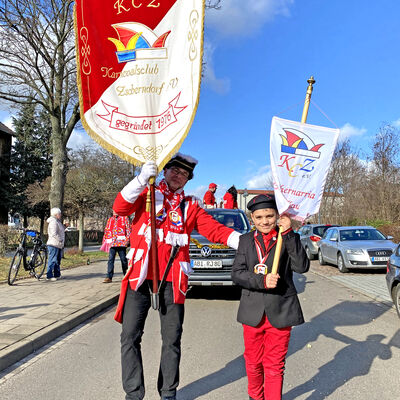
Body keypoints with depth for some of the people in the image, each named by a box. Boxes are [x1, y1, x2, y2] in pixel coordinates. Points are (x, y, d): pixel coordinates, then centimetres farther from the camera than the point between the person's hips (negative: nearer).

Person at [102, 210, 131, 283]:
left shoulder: (124, 218, 8)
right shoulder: (109, 220, 19)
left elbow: (128, 229, 1)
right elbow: (106, 231, 21)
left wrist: (127, 239, -10)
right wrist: (104, 242, 15)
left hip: (121, 243, -3)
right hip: (111, 243, 3)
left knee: (123, 259, 4)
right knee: (110, 259, -5)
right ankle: (109, 277, -6)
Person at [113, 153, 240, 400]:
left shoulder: (191, 206, 12)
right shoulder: (147, 194, 9)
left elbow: (214, 229, 3)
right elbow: (120, 208, -8)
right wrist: (142, 179, -21)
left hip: (173, 280, 2)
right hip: (140, 276, -1)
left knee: (172, 339, 9)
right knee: (130, 337, 1)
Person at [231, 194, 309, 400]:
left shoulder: (288, 239, -1)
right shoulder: (246, 240, 3)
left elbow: (302, 266, -17)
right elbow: (236, 273, -4)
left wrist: (288, 234, -21)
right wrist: (262, 281, -20)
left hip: (280, 312, -2)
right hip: (253, 312, 2)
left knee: (274, 365, 7)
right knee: (253, 362, 18)